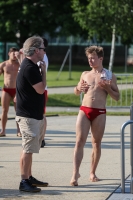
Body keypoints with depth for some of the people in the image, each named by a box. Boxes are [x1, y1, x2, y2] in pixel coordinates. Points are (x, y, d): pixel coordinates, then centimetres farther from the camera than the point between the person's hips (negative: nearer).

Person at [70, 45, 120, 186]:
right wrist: (78, 88, 0)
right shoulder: (85, 74, 11)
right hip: (84, 110, 1)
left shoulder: (109, 76, 3)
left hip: (99, 112, -1)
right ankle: (75, 174, -15)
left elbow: (117, 97, 4)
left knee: (96, 143, 5)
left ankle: (92, 173, 17)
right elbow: (76, 92, 23)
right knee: (80, 141, -10)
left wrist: (107, 88, -13)